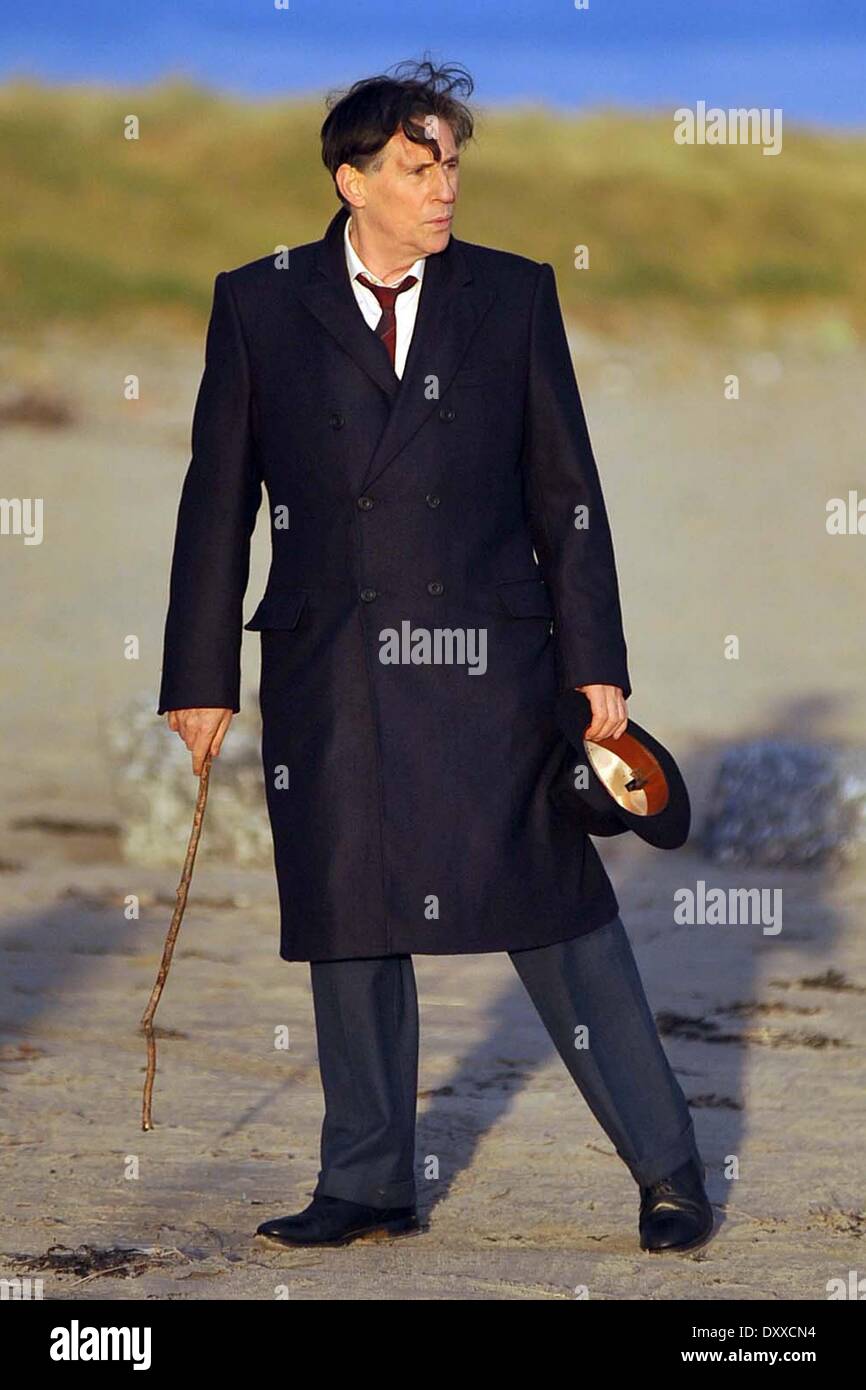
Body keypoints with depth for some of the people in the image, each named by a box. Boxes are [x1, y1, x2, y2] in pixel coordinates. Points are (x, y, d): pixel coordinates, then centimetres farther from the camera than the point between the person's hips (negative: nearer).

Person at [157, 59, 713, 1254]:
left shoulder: (515, 296, 5)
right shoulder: (259, 306, 4)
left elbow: (567, 493, 5)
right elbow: (218, 505, 6)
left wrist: (596, 664, 0)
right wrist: (202, 679, 3)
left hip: (490, 668, -1)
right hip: (329, 681, 1)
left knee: (560, 915, 0)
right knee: (348, 928, 8)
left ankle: (667, 1167, 9)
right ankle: (369, 1186, 20)